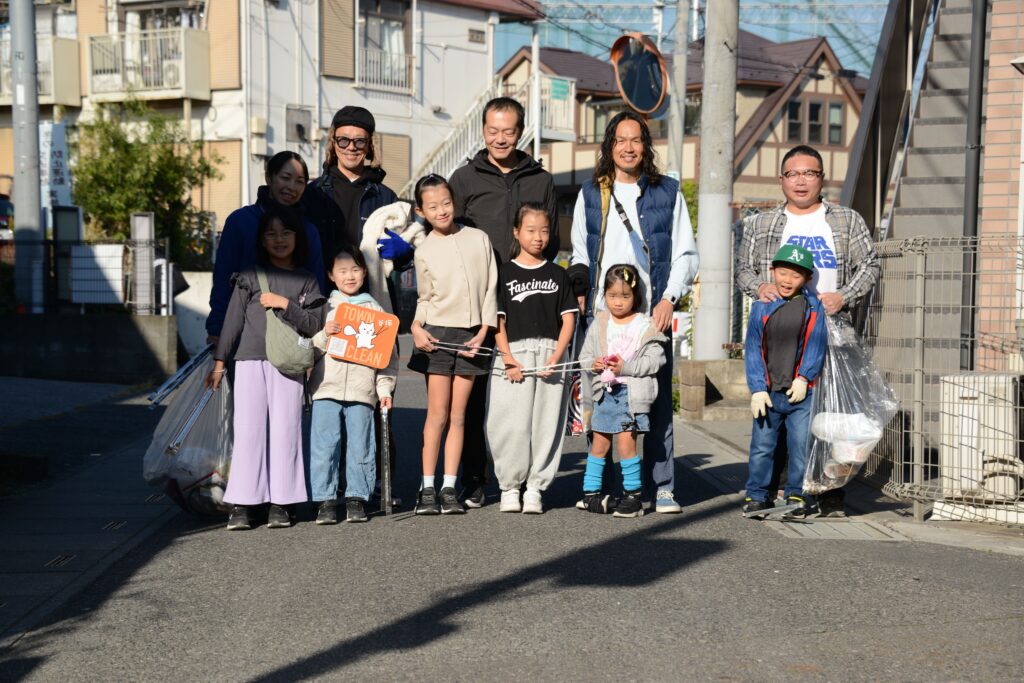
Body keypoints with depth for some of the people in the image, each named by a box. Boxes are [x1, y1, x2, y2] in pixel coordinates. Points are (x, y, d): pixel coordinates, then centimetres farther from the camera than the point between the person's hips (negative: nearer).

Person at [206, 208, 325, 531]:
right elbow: (233, 320, 7)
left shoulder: (307, 281, 10)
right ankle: (240, 504, 0)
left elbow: (313, 324, 2)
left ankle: (280, 503, 6)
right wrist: (219, 362, 5)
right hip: (250, 361, 0)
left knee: (285, 430, -1)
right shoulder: (250, 276, 9)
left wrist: (285, 304, -9)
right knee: (248, 430, -3)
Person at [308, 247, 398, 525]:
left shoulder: (375, 309, 12)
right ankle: (325, 501, 3)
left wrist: (384, 389, 3)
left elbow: (388, 353, 11)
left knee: (360, 447, 1)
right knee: (323, 446, -3)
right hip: (327, 389, 0)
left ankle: (357, 499, 11)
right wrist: (324, 335, -11)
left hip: (362, 391, 0)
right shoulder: (323, 308, 10)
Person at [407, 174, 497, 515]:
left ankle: (450, 488, 9)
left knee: (458, 416, 5)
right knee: (437, 414, -2)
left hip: (471, 336, 1)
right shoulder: (424, 252, 2)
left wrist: (483, 331, -2)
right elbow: (424, 298, 8)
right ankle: (427, 489, 5)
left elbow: (490, 287, 5)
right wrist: (417, 327, -11)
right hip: (438, 334, -1)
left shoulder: (479, 239, 3)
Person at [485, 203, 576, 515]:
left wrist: (556, 357, -6)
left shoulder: (558, 274, 11)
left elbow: (568, 319, 8)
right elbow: (498, 320, 2)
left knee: (546, 423, 1)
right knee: (511, 424, -4)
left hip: (549, 355, 2)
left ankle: (534, 487, 9)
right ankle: (509, 486, 9)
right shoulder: (505, 273, 7)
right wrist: (508, 358, -9)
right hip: (513, 355, -1)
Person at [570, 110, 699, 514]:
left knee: (658, 402, -3)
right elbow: (579, 254, 19)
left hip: (652, 315, -1)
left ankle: (661, 488, 4)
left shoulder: (667, 192, 10)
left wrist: (669, 299, -5)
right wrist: (581, 297, 4)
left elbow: (686, 255, 8)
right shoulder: (591, 193, 15)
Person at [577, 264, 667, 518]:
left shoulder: (645, 325, -2)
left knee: (626, 442, -8)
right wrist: (594, 364, -10)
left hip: (632, 392, -4)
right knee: (599, 444, 10)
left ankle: (633, 495, 3)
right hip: (605, 391, 4)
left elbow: (654, 360, -8)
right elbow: (584, 356, 12)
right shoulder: (599, 324, 9)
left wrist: (626, 367, -18)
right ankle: (591, 492, 20)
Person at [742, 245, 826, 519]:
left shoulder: (813, 307, 2)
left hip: (801, 392, -1)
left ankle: (797, 495, 16)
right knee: (761, 447, 6)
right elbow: (753, 349, 2)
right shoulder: (761, 307, 3)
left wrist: (804, 377, -13)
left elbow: (816, 345, -2)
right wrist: (757, 389, -5)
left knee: (801, 446, 3)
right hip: (768, 393, 1)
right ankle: (757, 496, 17)